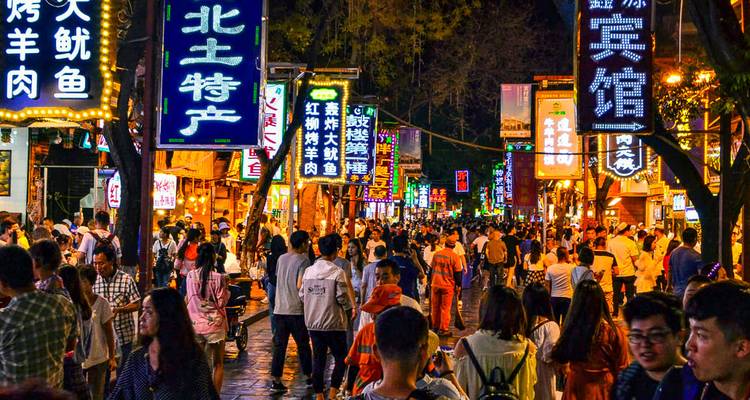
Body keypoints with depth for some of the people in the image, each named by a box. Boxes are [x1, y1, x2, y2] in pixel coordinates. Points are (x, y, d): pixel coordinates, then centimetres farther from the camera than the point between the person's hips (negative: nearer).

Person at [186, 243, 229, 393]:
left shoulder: (191, 276, -1)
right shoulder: (218, 278, -13)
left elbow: (188, 300, 8)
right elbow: (222, 302, -8)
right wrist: (227, 291, 9)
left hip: (195, 323, 4)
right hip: (214, 323, -3)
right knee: (218, 364, 9)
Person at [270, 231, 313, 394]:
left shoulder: (281, 258, 9)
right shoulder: (303, 260, -10)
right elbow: (300, 285, -18)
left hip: (279, 309, 5)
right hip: (297, 309, -5)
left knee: (279, 345, 5)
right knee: (303, 344, 10)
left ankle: (276, 380, 1)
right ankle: (308, 377, 22)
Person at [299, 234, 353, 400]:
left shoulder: (308, 271, 2)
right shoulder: (337, 272, -14)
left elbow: (302, 295, 5)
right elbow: (343, 298, -15)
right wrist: (349, 306, 6)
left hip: (313, 323, 5)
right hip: (333, 323, -5)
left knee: (318, 359, 13)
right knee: (341, 358, 9)